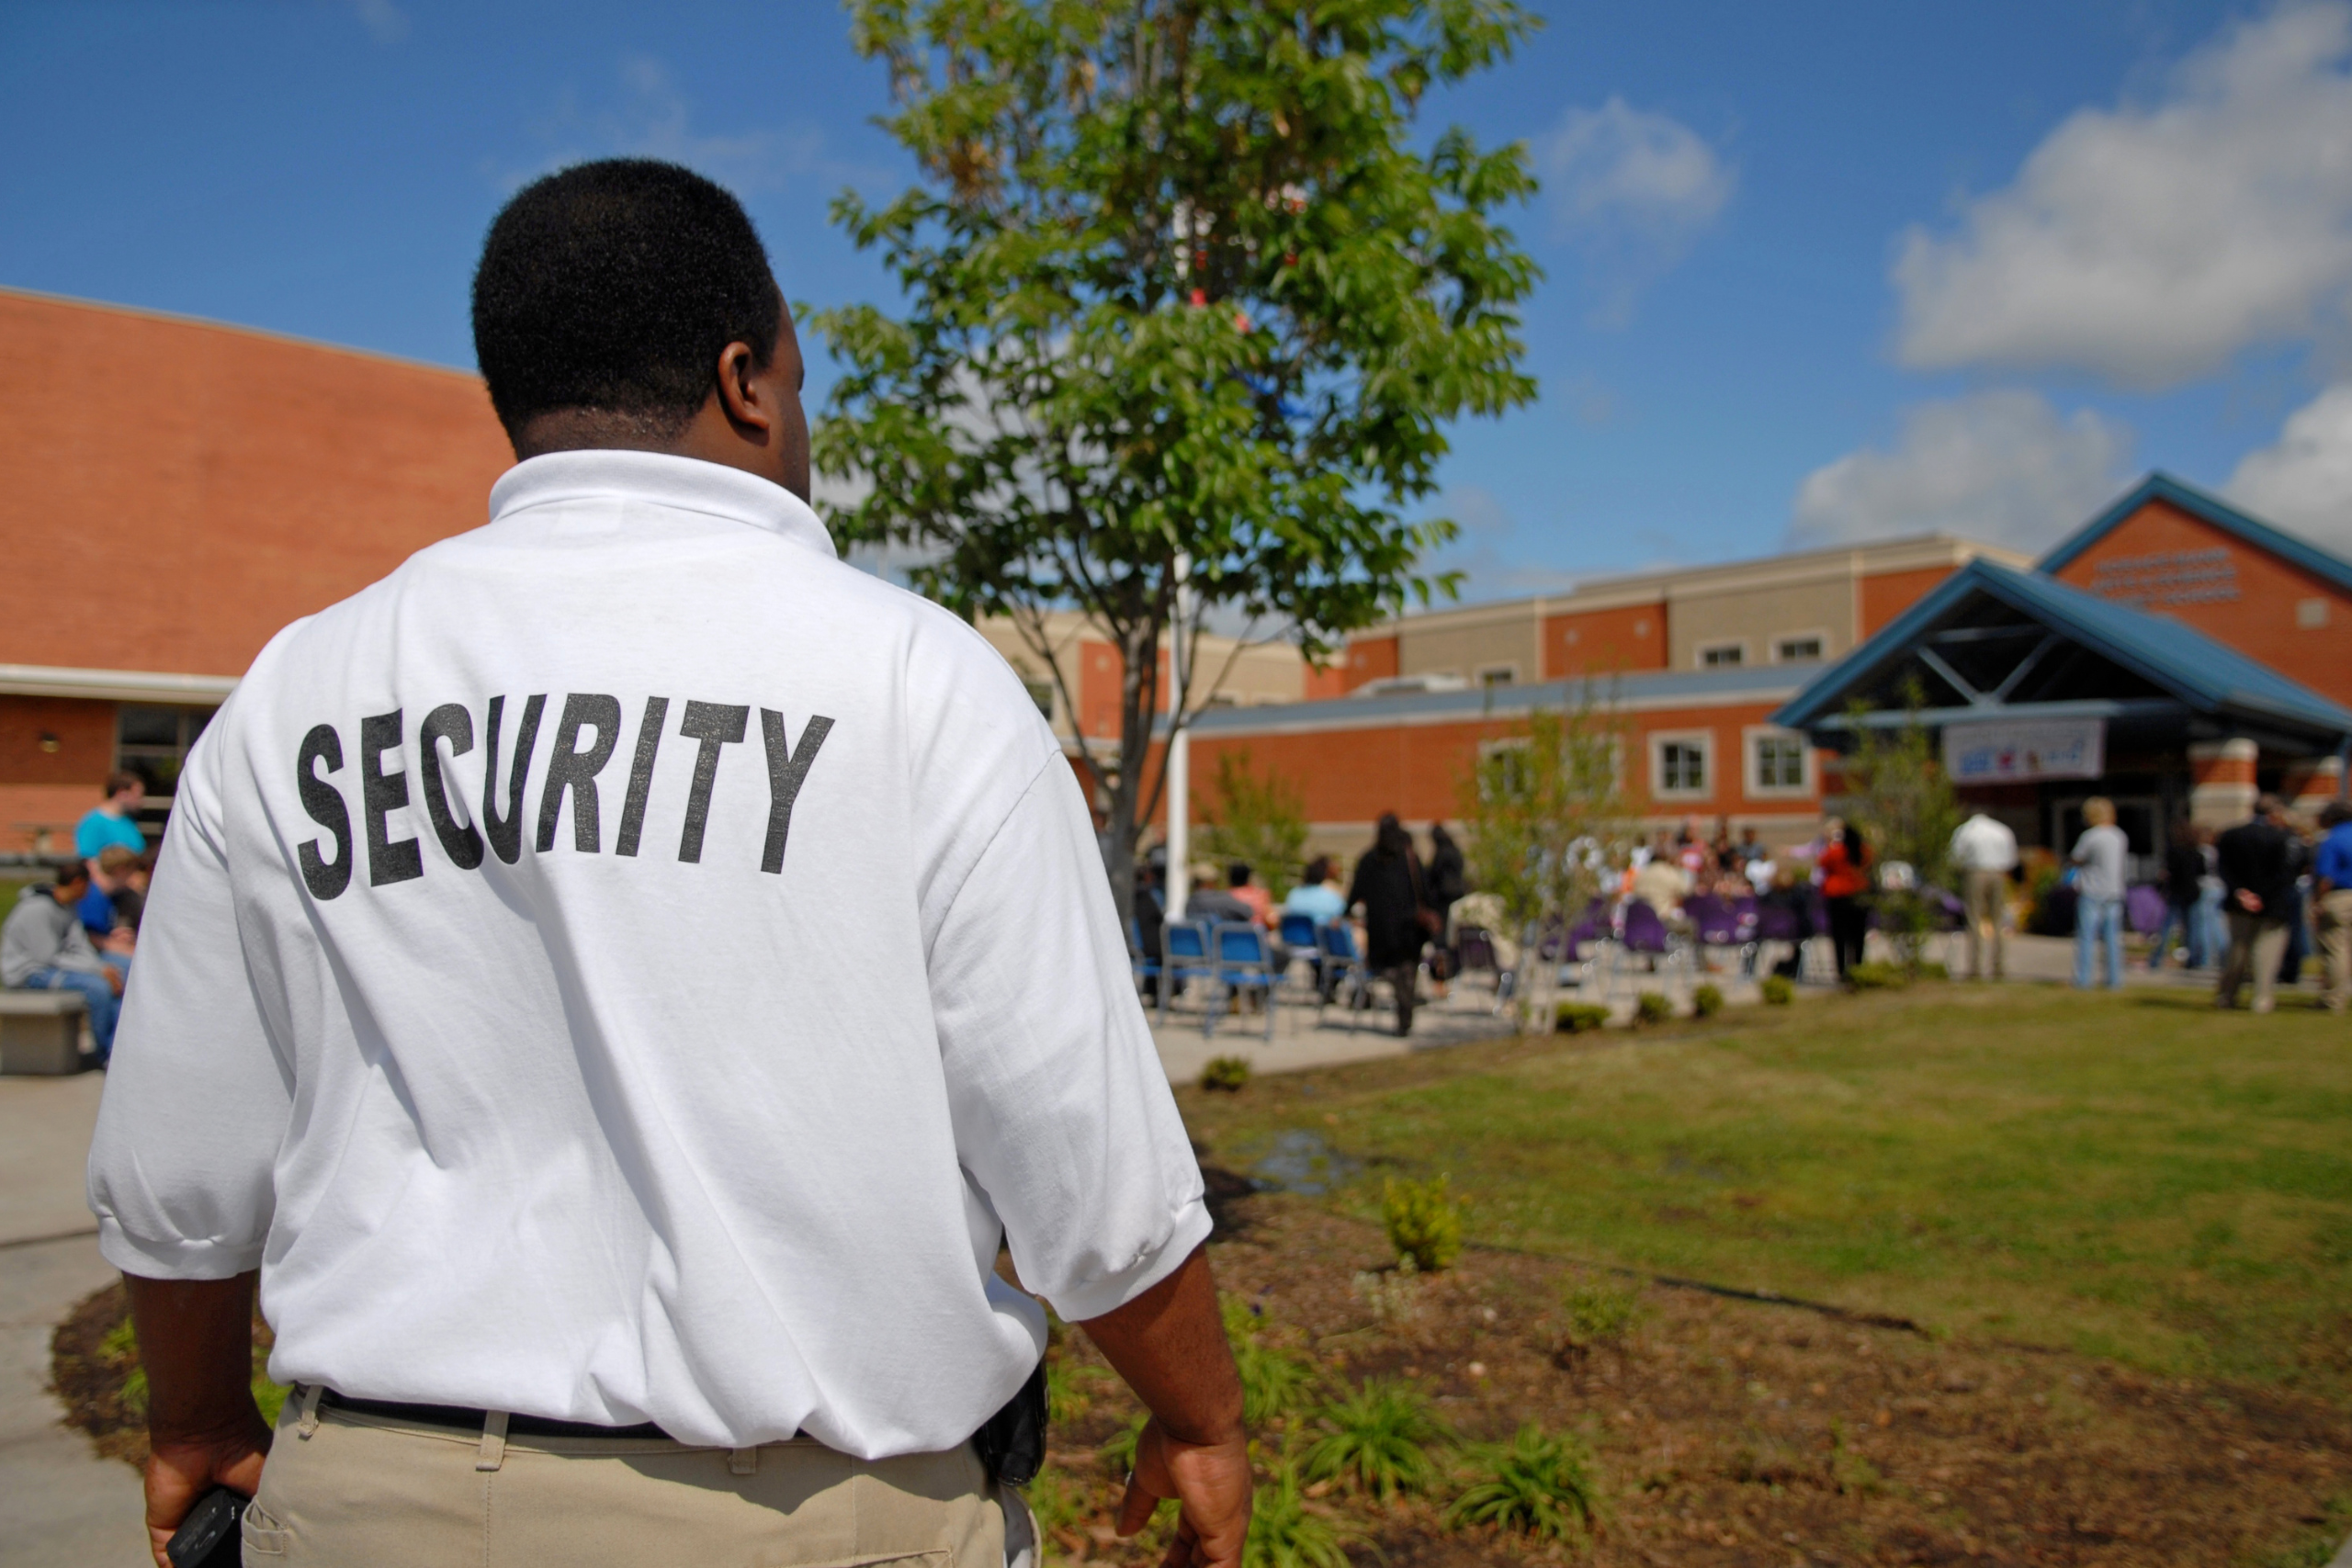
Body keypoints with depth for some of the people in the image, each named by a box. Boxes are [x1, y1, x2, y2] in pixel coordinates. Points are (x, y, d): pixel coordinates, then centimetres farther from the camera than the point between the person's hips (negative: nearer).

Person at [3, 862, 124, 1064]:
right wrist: (97, 970, -22)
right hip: (28, 973, -9)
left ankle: (118, 1052, -13)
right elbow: (49, 959, -21)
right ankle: (106, 1056, -14)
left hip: (50, 969, 9)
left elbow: (79, 948, 5)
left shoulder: (67, 908, 8)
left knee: (117, 981, -8)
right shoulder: (37, 910, -19)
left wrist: (103, 968, -14)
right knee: (98, 987, -28)